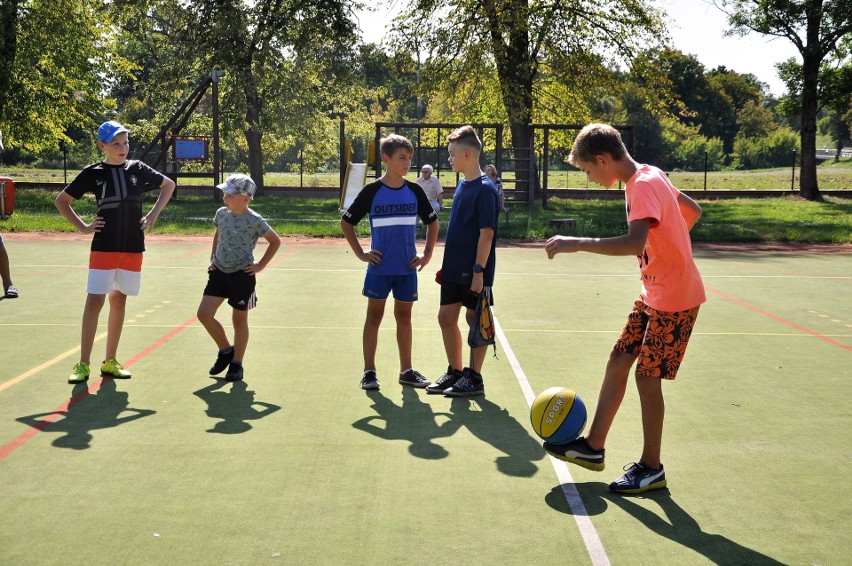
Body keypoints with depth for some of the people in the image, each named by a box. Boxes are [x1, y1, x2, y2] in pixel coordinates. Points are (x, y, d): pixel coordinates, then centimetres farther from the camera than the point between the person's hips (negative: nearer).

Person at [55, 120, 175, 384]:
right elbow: (62, 200, 8)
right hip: (104, 247, -2)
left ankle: (110, 362, 18)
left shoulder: (137, 169, 4)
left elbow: (168, 185, 17)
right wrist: (83, 226, -1)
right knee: (94, 301, -8)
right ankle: (83, 364, -3)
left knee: (118, 301, 9)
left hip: (133, 248, 3)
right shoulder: (93, 173, -1)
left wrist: (153, 214, 7)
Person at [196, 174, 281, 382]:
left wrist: (260, 265, -4)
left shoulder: (254, 221, -13)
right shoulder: (221, 214, 2)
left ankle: (236, 364, 20)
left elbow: (275, 242, -1)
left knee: (239, 320, 6)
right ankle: (226, 351, 19)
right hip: (219, 272, 5)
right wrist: (213, 257, 14)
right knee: (204, 314, -3)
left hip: (242, 275, -5)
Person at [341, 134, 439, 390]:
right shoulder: (372, 191, -5)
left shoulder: (414, 191, 3)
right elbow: (346, 222, 3)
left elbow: (432, 222, 15)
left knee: (404, 316, 11)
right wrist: (360, 253, -2)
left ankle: (406, 370, 19)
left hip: (407, 268, 3)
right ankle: (369, 371, 11)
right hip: (379, 267, -2)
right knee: (374, 316, 4)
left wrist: (427, 254, 7)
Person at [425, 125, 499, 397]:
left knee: (475, 319, 2)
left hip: (473, 271, -9)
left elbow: (487, 232, -19)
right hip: (454, 268, 9)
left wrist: (479, 270, -21)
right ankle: (454, 372, 24)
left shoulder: (484, 188, -15)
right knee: (446, 317, 12)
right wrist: (447, 264, 17)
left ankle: (474, 378, 12)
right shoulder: (461, 185, 11)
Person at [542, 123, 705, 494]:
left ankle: (651, 468, 11)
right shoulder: (650, 177, 7)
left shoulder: (643, 185, -23)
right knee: (618, 361, 10)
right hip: (654, 293, 10)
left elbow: (635, 242, -41)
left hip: (675, 299, -10)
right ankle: (593, 447, 20)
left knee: (647, 377, -3)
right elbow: (693, 211, 21)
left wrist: (577, 244, -39)